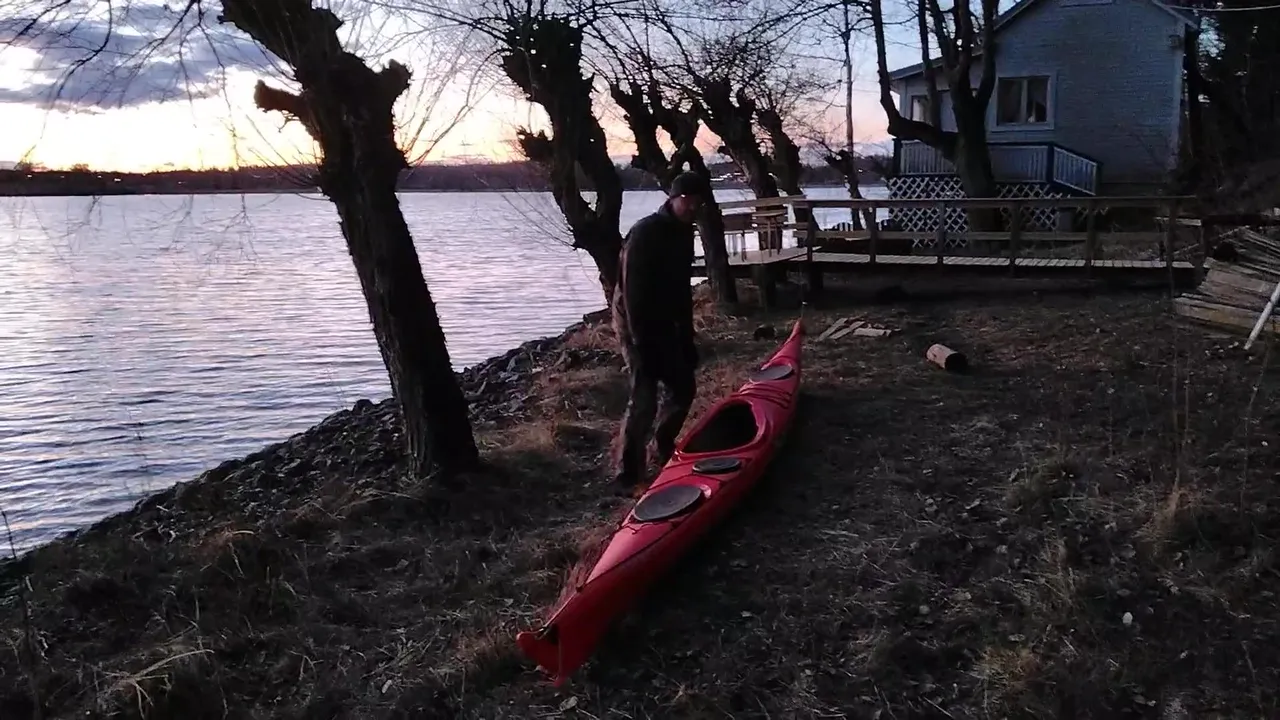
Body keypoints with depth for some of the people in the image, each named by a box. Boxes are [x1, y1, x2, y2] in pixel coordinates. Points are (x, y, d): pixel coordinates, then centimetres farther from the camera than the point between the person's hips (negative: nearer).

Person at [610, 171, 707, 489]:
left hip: (664, 324, 9)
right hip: (637, 325, -9)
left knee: (684, 387, 14)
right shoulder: (645, 233, -20)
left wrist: (687, 339, 13)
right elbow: (633, 293, -23)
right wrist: (643, 346, -25)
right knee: (644, 400, -12)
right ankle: (626, 472, -2)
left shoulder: (683, 233, 7)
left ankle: (665, 447, 34)